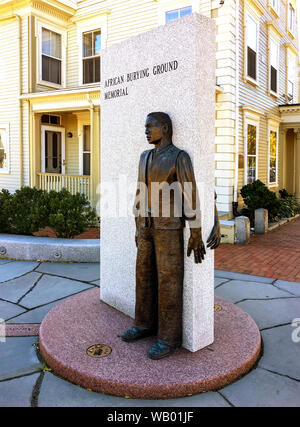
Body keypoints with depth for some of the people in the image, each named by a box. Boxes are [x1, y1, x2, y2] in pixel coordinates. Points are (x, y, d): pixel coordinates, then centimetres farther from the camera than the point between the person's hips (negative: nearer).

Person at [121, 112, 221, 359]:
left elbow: (191, 197, -14)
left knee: (168, 281, -3)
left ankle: (169, 336, 10)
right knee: (145, 276, 12)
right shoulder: (145, 157, 13)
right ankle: (146, 324, 27)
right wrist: (138, 228, 17)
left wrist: (196, 236, -15)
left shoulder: (180, 157, -11)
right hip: (148, 226, 7)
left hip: (169, 227, -7)